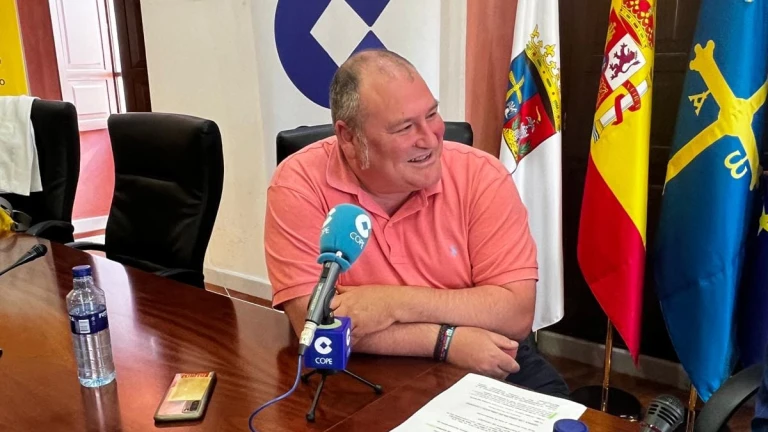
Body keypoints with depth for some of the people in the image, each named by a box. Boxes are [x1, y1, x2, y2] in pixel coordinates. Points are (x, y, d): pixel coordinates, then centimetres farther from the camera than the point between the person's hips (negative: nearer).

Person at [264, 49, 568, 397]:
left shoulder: (481, 175, -11)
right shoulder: (299, 184, -14)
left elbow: (516, 313, -14)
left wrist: (395, 303, -22)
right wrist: (447, 340, -20)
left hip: (482, 369, 3)